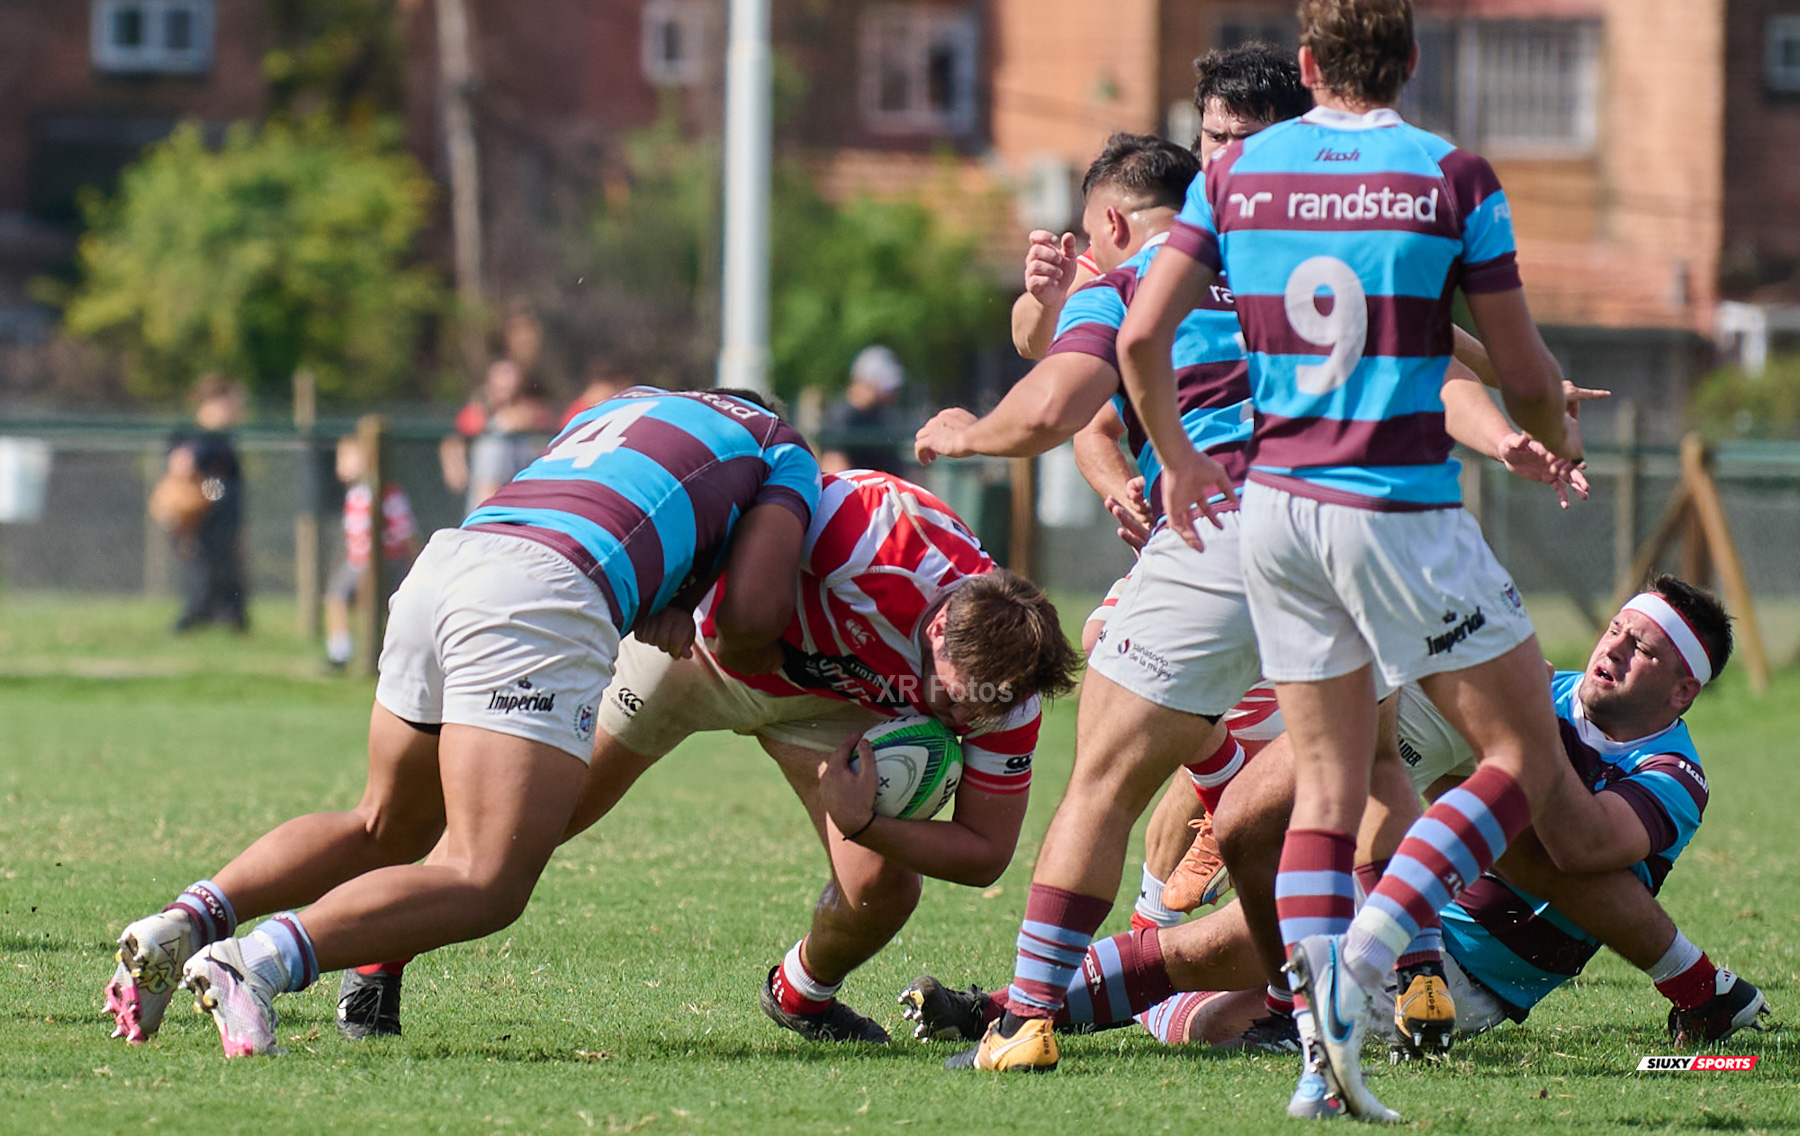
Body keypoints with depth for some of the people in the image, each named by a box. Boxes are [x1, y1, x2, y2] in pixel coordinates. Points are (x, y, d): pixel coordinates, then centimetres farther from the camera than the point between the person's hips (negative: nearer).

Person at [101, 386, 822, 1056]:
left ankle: (191, 919, 7)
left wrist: (659, 607, 18)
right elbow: (754, 615, 9)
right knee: (487, 887, -11)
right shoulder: (782, 448, 21)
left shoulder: (620, 406, 39)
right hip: (540, 607, -7)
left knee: (385, 830, 27)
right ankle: (260, 961, -31)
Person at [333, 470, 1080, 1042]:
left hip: (823, 700, 3)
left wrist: (864, 825, -34)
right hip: (699, 635, -3)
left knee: (882, 888, -11)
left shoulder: (1003, 690, -28)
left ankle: (801, 995, 26)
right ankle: (377, 963, 22)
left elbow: (986, 852, -20)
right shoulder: (886, 535, -43)